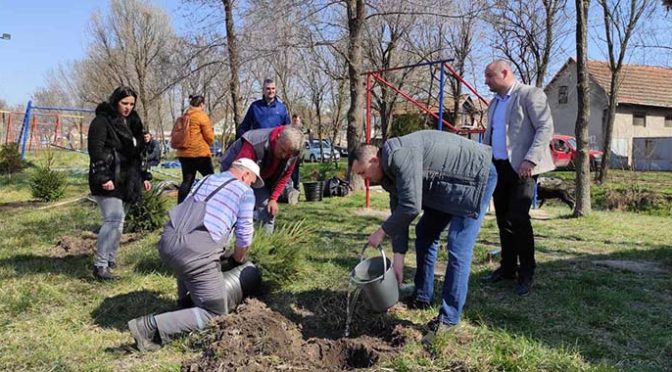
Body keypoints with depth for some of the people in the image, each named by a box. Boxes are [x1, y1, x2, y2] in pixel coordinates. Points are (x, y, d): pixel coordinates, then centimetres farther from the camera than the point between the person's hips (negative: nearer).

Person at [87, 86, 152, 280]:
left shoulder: (132, 122, 17)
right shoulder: (102, 121, -8)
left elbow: (138, 151, 23)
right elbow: (96, 150, -15)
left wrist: (144, 176, 18)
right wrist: (104, 177, -23)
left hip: (125, 181, 8)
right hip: (109, 181, -8)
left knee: (117, 220, 11)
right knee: (114, 220, -14)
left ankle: (111, 258, 22)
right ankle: (100, 265, -8)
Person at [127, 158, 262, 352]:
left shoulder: (206, 180, 27)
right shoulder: (245, 192, 10)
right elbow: (244, 236, 11)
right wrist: (237, 260, 32)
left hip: (166, 242, 7)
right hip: (196, 251, -7)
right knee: (214, 314, 4)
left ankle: (186, 302, 40)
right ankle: (151, 326, -7)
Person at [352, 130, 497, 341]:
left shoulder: (399, 156, -28)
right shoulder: (389, 170, 2)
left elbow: (410, 207, -32)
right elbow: (399, 212, 4)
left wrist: (382, 232, -17)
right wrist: (398, 259, 1)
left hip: (476, 175, -10)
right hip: (448, 186, 10)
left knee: (458, 249, -13)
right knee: (425, 233, 14)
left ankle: (448, 318, -4)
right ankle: (422, 298, 26)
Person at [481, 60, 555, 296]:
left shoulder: (530, 94, -5)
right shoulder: (494, 103, 19)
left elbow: (546, 128, -13)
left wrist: (530, 160, -22)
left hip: (521, 168, -7)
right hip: (498, 167, 8)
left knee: (518, 218, -11)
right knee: (503, 219, 10)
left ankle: (527, 273, 2)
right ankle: (507, 268, 20)